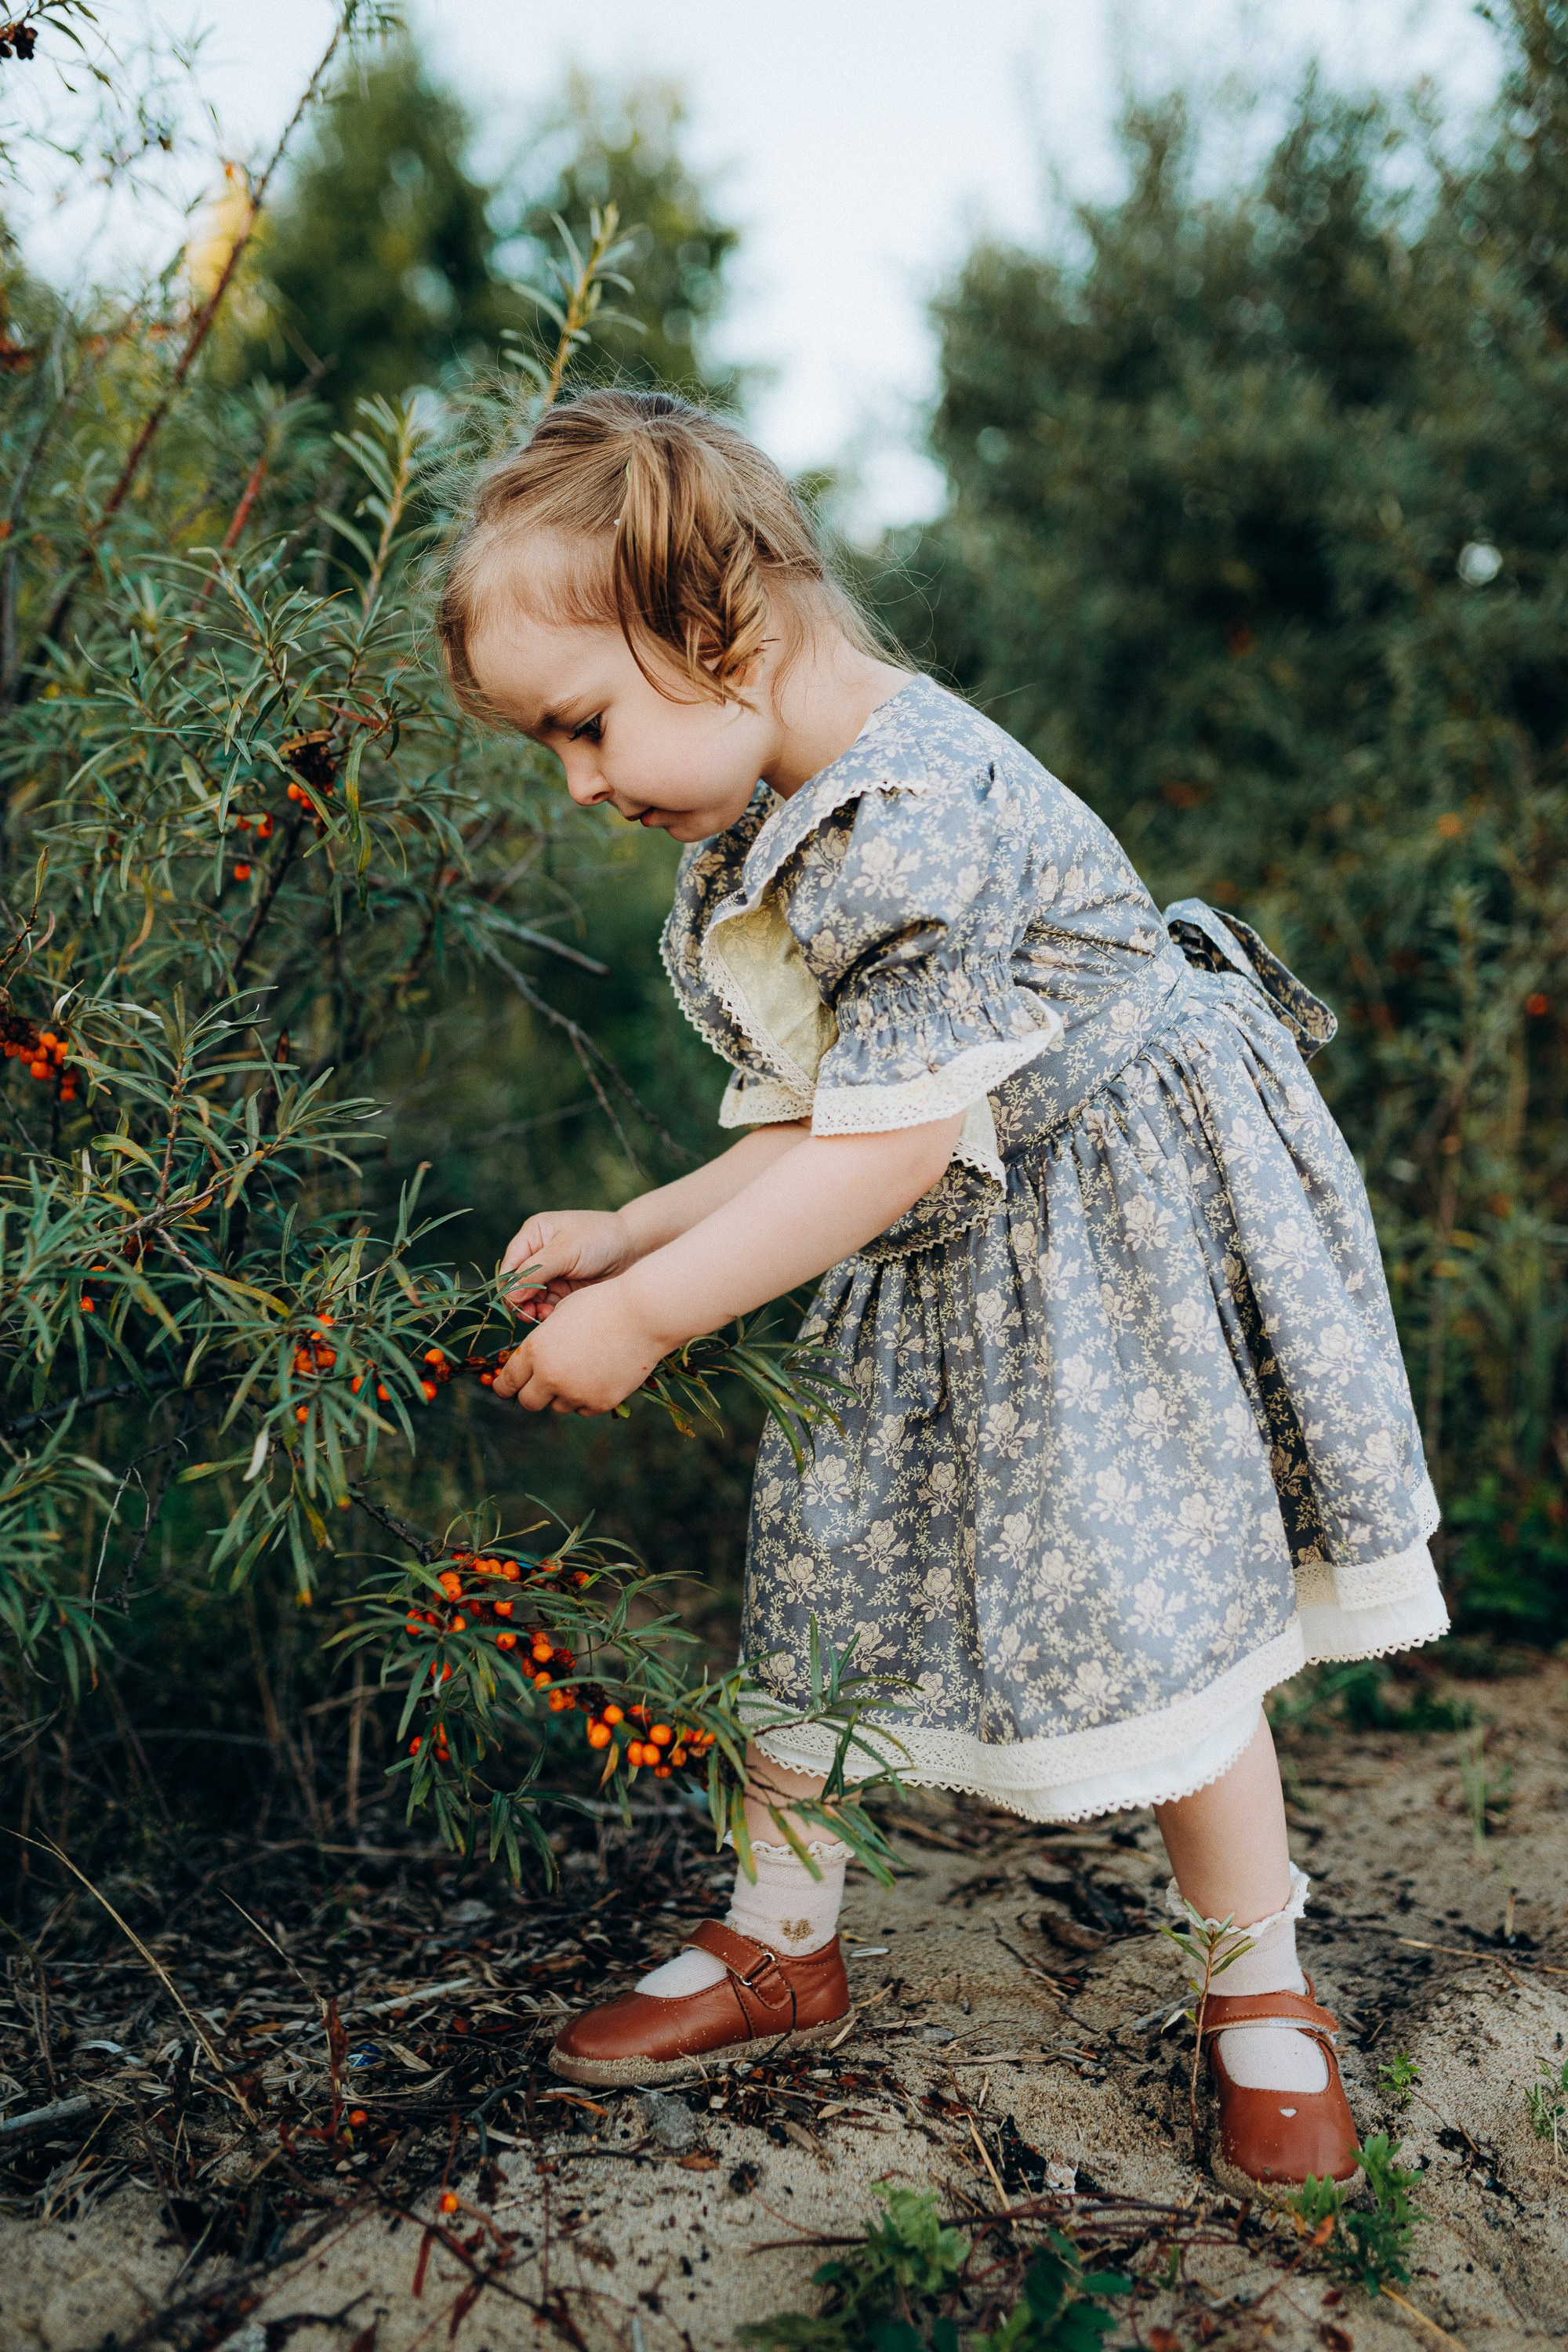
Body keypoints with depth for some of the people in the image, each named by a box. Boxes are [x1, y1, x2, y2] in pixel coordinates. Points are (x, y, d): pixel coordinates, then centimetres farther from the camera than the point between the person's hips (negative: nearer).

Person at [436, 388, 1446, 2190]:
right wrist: (620, 1235, -1)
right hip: (918, 1284, 9)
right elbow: (808, 1129, 7)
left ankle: (1261, 1990, 22)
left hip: (1114, 1242, -8)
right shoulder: (751, 849, 3)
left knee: (1147, 1614, -2)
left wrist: (644, 1316, -25)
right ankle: (781, 1943, 29)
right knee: (819, 1574, 10)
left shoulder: (921, 810, -29)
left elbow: (890, 1146, -29)